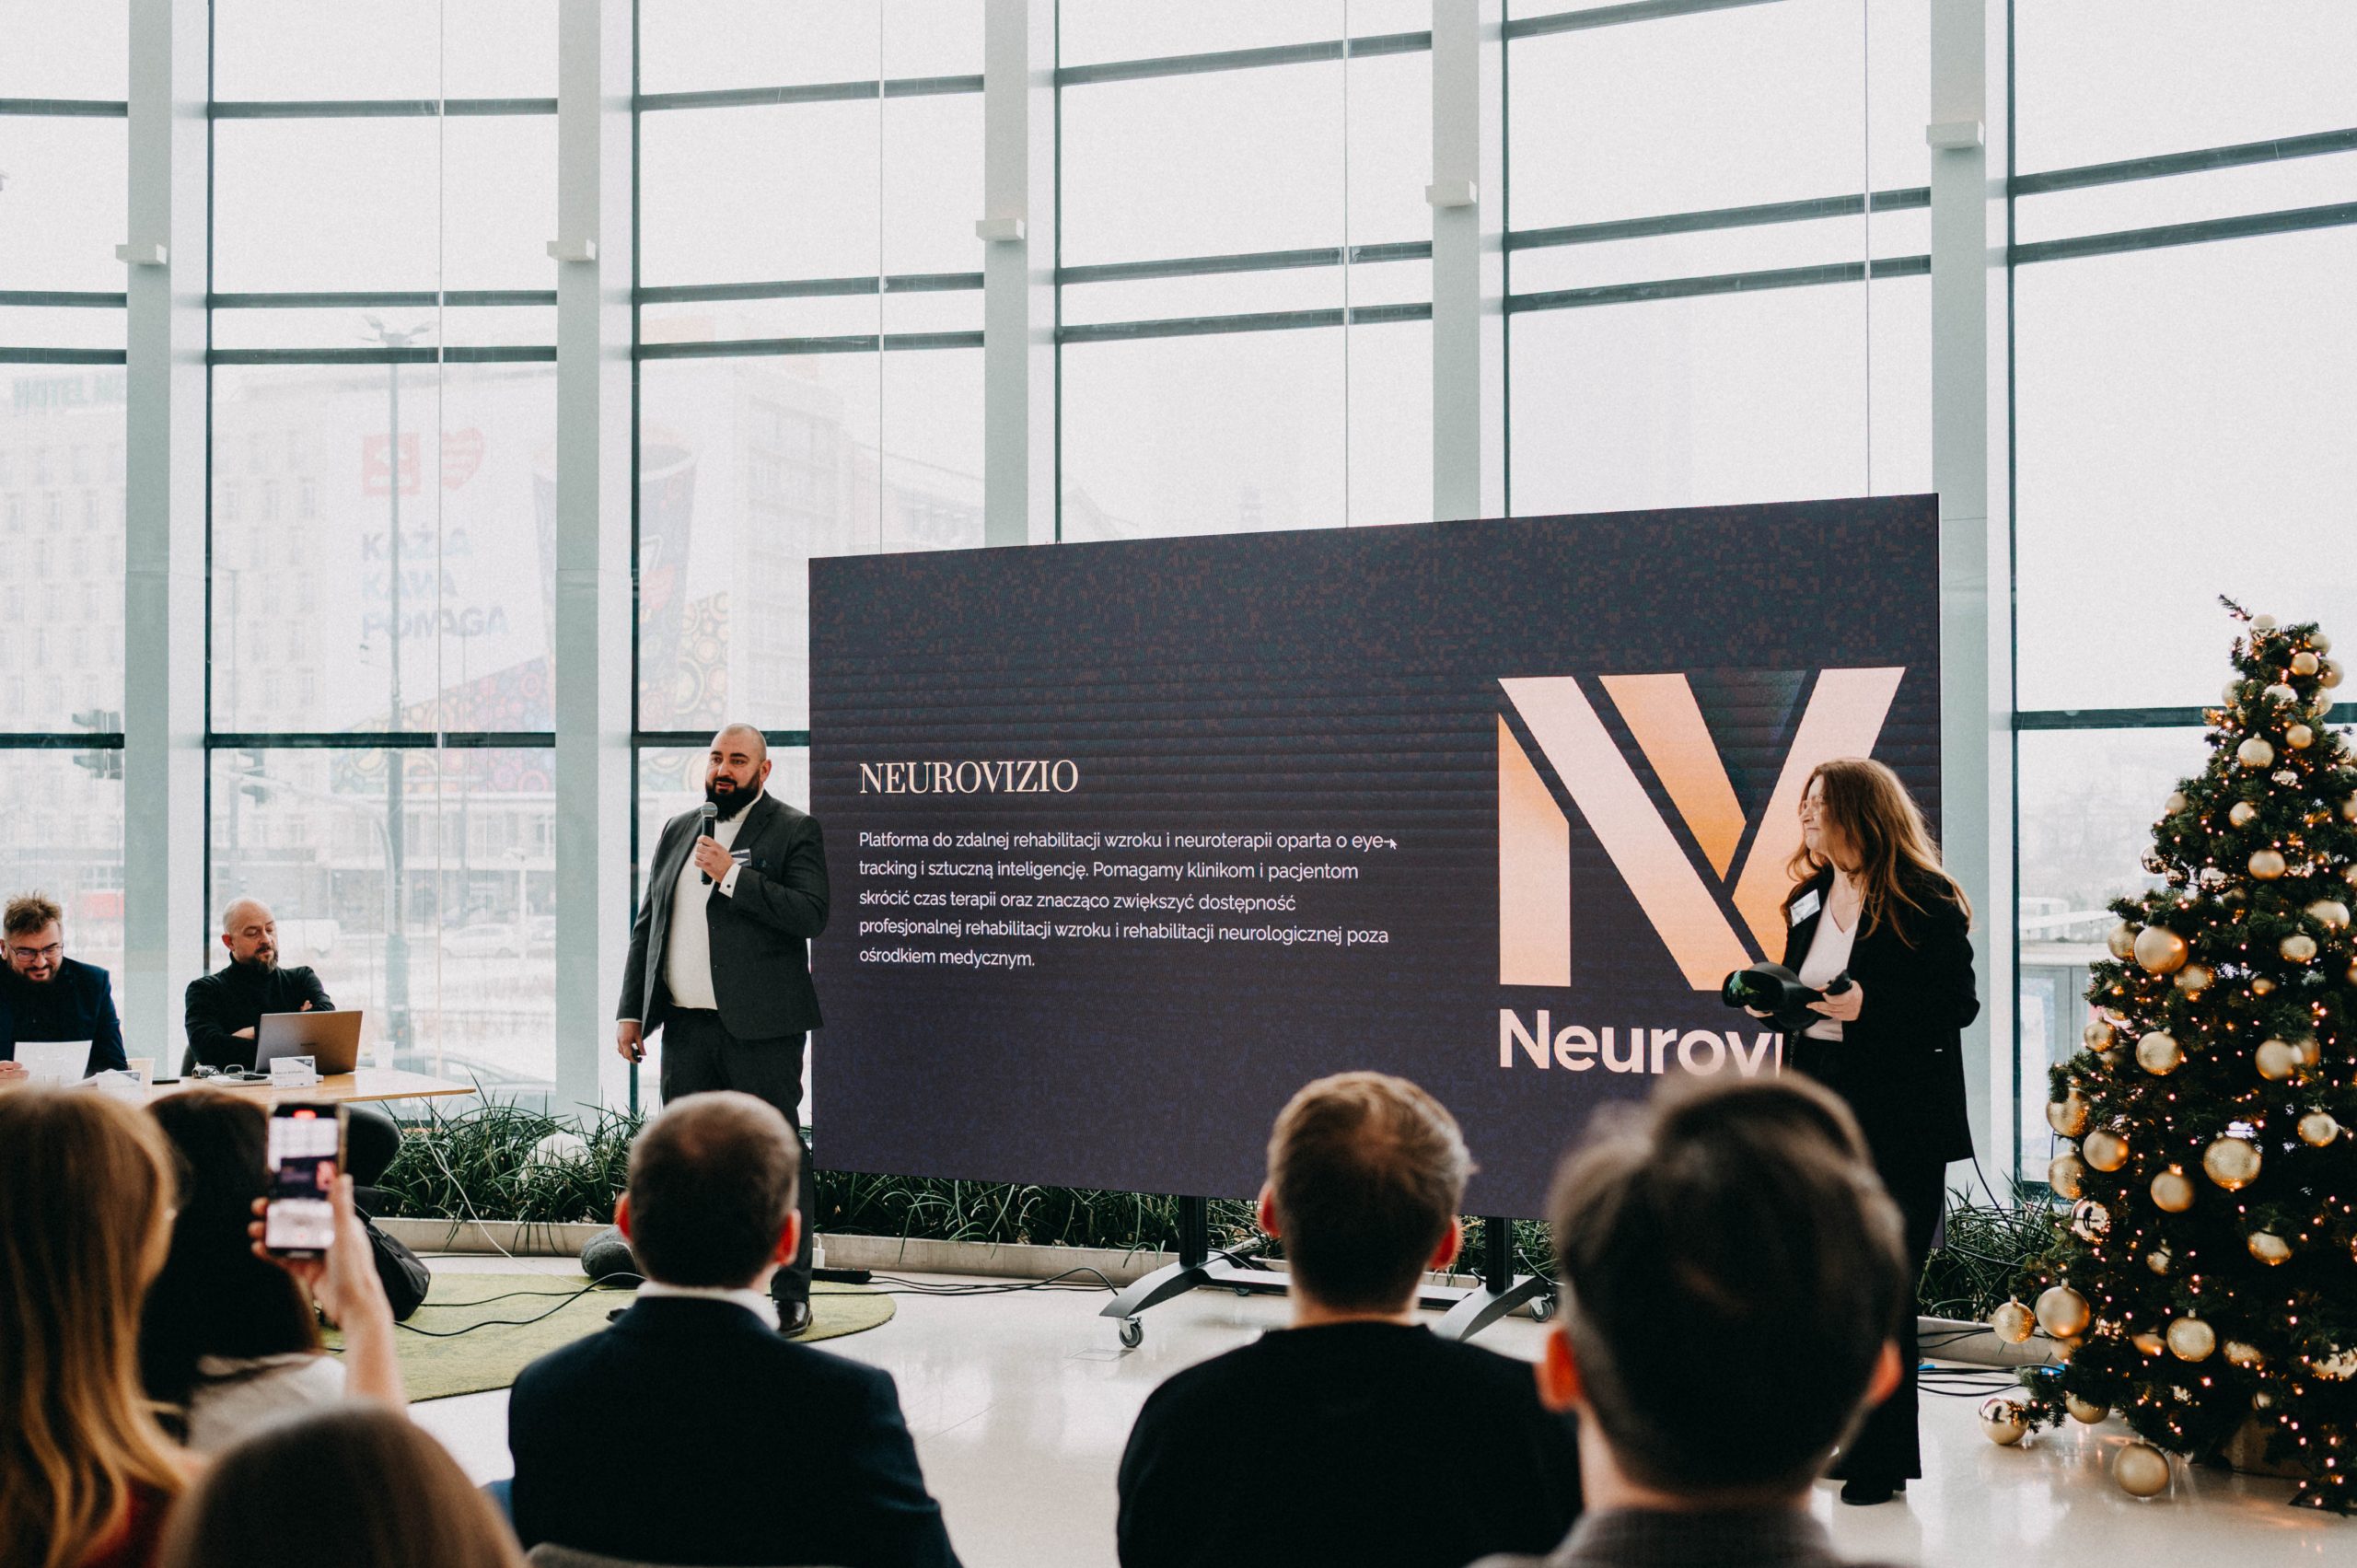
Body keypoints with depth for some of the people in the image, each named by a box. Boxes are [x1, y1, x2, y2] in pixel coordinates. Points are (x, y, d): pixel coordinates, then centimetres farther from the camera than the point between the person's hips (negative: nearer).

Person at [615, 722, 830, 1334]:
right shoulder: (677, 831, 17)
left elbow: (811, 915, -15)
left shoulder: (794, 831, -1)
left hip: (760, 1028, -6)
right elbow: (647, 926, 19)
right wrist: (631, 1010, 12)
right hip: (686, 1027, 6)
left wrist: (732, 876, -18)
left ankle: (792, 1293, 5)